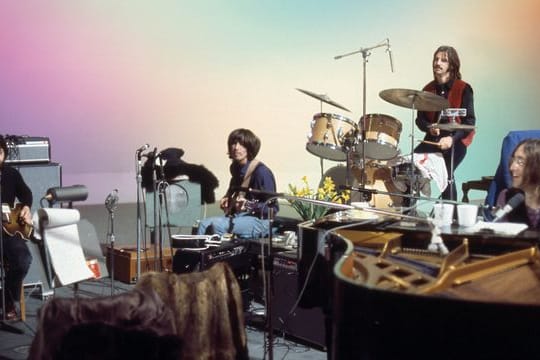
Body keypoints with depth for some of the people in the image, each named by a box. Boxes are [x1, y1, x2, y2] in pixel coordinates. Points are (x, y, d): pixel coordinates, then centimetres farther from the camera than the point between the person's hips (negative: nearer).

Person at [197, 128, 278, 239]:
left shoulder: (261, 171, -18)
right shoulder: (235, 167, 8)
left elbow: (272, 208, -17)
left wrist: (248, 206, -30)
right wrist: (227, 199, 13)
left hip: (259, 221, -8)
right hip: (237, 216, 8)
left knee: (217, 225, -26)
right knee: (204, 224, -11)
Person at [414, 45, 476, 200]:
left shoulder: (463, 89, -4)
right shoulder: (428, 89, 10)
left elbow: (469, 121, -7)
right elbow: (420, 118, 12)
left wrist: (452, 138, -21)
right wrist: (429, 128, -11)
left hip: (456, 140, -4)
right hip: (433, 138, 5)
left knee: (446, 174, -24)